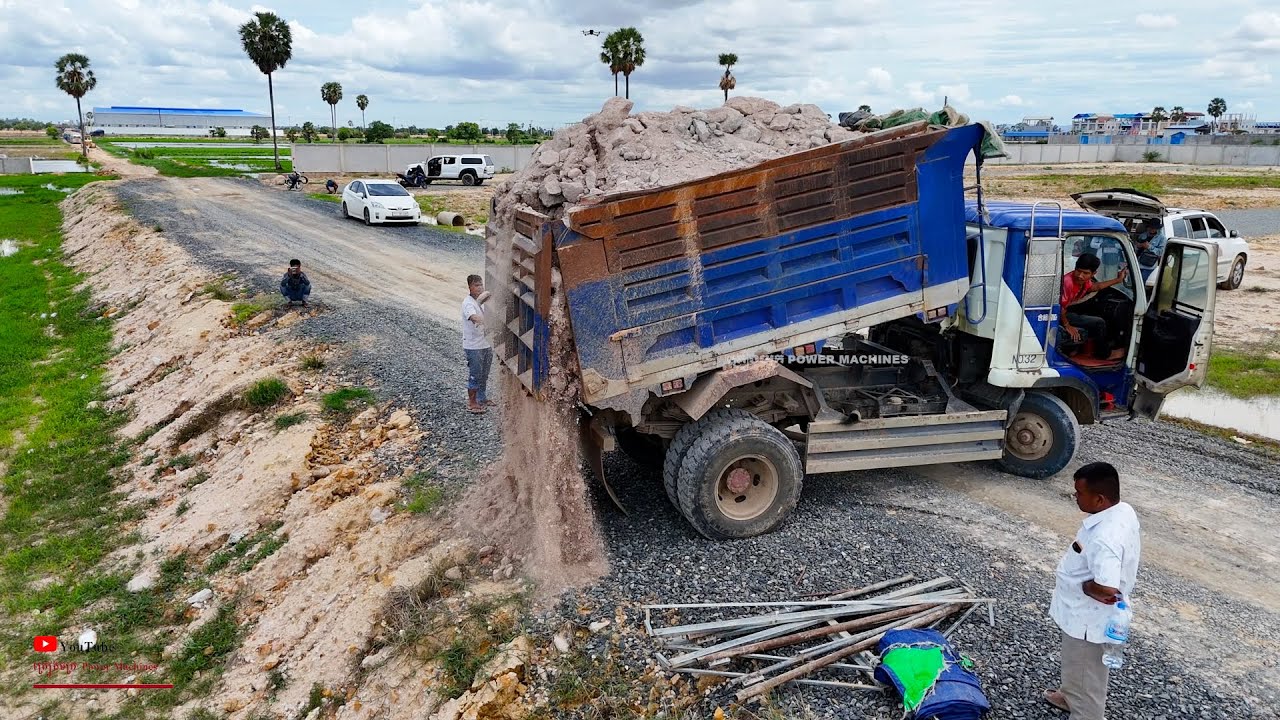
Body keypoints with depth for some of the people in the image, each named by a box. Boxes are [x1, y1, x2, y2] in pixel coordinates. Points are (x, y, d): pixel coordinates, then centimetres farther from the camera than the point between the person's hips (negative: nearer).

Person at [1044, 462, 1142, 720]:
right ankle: (1069, 696, 57)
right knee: (1075, 663, 34)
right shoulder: (1123, 511, -7)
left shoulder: (1104, 539, -37)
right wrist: (1083, 549, -3)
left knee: (1086, 675, 13)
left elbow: (1106, 589, -44)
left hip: (1087, 619, -10)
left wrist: (1084, 585, -24)